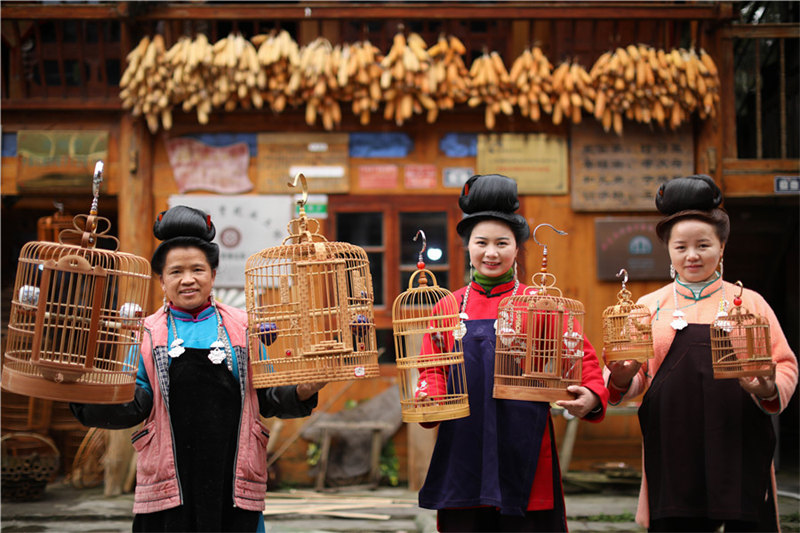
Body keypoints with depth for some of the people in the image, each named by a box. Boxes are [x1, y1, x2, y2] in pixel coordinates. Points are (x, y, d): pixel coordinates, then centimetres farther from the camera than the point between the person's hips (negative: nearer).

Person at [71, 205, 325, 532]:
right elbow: (136, 403, 1)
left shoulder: (243, 328, 10)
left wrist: (301, 392, -11)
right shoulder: (147, 334, 9)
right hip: (169, 479, 0)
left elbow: (268, 397, 8)